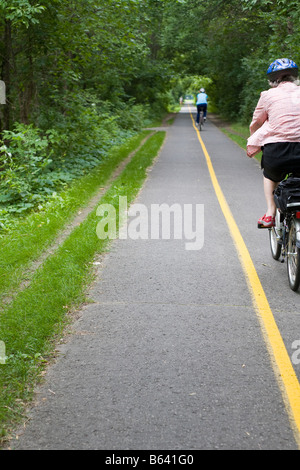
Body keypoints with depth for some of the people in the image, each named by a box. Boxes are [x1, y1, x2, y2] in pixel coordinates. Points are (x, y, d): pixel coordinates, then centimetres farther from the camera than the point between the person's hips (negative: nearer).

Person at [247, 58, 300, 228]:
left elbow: (255, 124, 19)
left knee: (270, 177, 31)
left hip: (277, 150, -1)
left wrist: (254, 146, 37)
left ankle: (270, 213, 18)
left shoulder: (269, 95, 7)